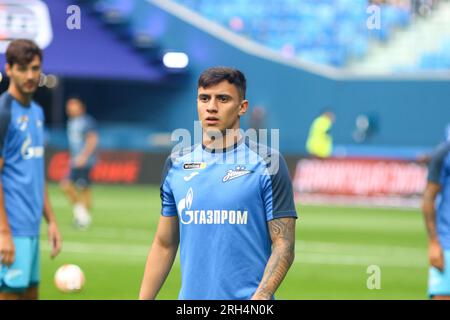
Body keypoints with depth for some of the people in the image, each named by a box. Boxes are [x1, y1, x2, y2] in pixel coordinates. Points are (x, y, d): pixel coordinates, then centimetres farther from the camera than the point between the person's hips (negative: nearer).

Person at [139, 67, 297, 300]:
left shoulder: (267, 163, -3)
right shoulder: (176, 164, 10)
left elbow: (283, 245, -7)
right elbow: (164, 244, 15)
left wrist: (260, 296, -22)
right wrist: (143, 299, 7)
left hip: (246, 300, -4)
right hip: (190, 296, 4)